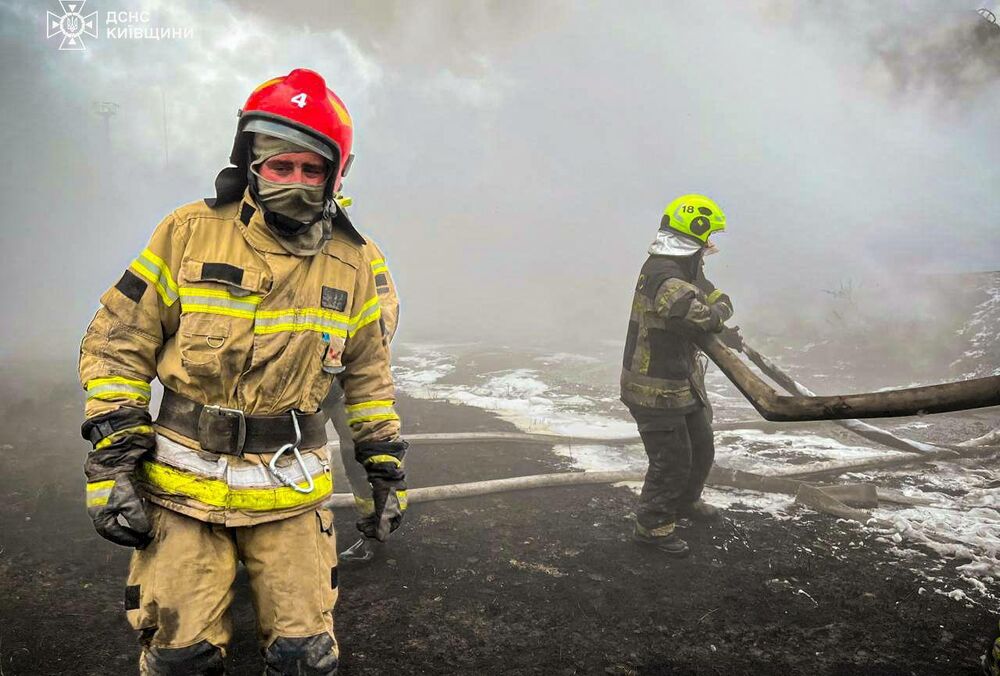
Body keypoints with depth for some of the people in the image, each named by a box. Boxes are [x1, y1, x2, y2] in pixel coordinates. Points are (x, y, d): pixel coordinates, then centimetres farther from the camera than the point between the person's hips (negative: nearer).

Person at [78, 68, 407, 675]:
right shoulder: (191, 233, -6)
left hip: (291, 490, 1)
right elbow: (116, 345, -1)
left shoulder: (353, 264, 1)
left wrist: (388, 469, 10)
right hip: (184, 480, -1)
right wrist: (110, 464, -6)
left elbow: (370, 374, 11)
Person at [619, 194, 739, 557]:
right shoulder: (664, 277, -27)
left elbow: (719, 299, 8)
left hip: (682, 383, 10)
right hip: (656, 390, -10)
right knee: (673, 459, 1)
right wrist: (718, 311, -13)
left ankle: (685, 502, 46)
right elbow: (705, 317, -35)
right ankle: (651, 525, 19)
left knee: (701, 447, 23)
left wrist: (715, 307, -14)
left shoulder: (686, 269, 7)